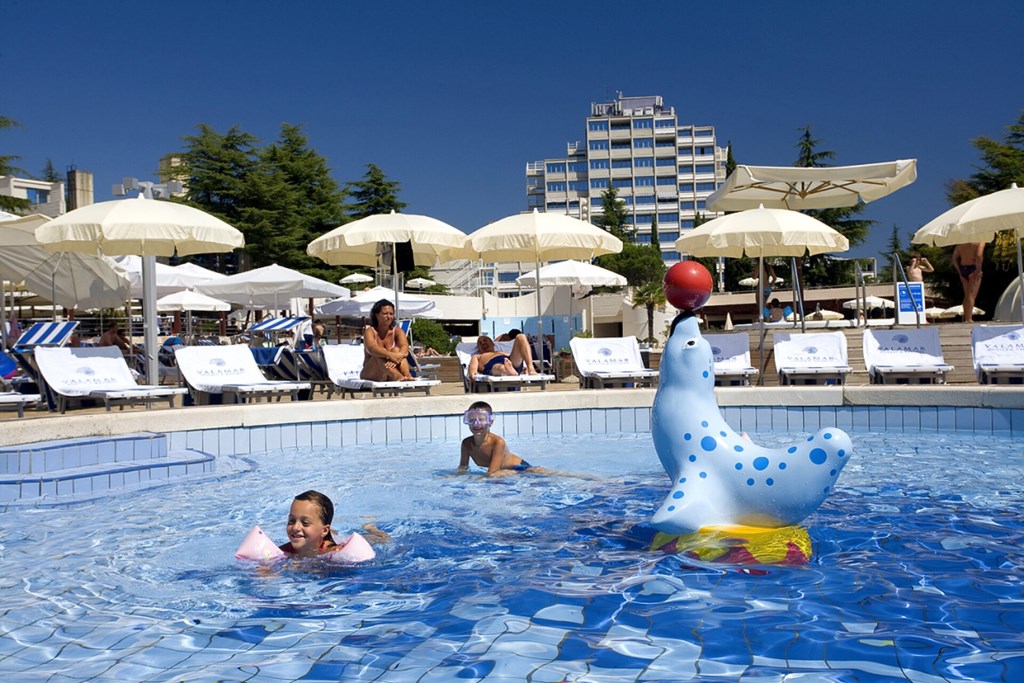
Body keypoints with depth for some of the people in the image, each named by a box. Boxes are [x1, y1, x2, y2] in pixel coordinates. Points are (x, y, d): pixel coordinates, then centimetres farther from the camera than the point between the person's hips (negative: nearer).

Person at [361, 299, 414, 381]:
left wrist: (396, 358, -41)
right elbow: (372, 348, -27)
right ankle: (398, 377, -58)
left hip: (389, 377, 2)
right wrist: (390, 355, -46)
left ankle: (407, 375, -47)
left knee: (397, 350, -21)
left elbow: (405, 348, -17)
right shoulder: (370, 330, -5)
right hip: (371, 374, -2)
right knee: (379, 355, -31)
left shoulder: (397, 331, 3)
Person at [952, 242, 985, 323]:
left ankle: (966, 318, 20)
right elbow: (979, 255, -23)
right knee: (972, 295, -7)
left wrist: (960, 271, 13)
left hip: (963, 269, 6)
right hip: (973, 269, -6)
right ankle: (969, 319, -12)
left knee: (967, 296, 16)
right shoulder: (980, 241, -8)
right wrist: (978, 270, -17)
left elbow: (954, 258, 11)